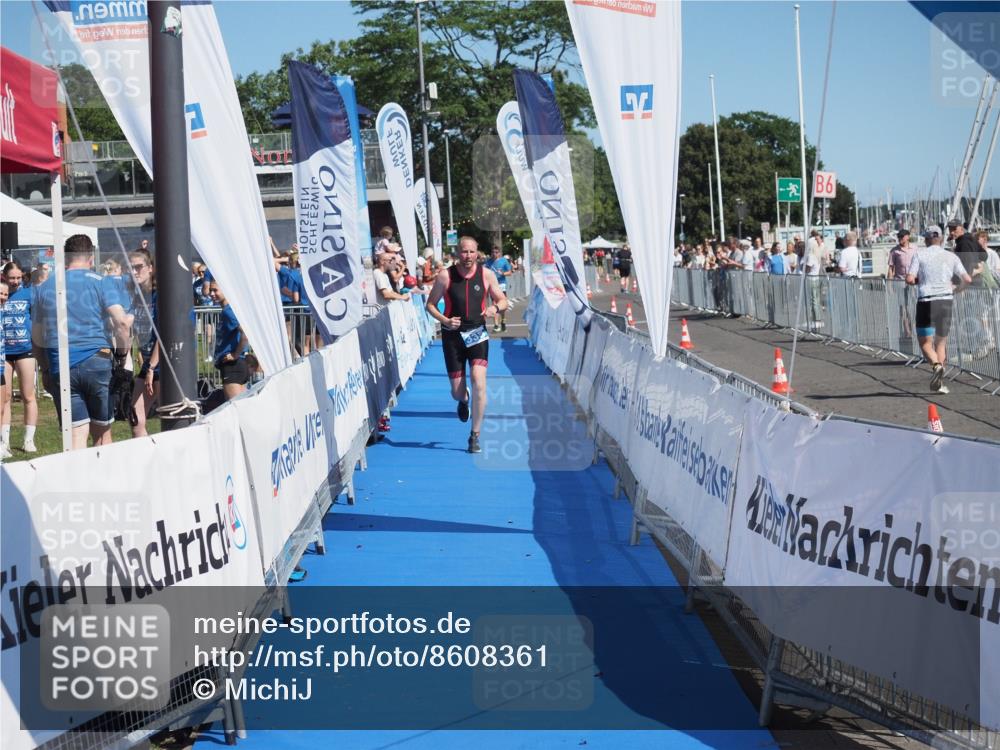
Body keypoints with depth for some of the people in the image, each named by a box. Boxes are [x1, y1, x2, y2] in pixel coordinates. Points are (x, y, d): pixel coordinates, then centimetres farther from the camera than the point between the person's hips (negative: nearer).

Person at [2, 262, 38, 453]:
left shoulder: (28, 292, -1)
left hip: (25, 349, -1)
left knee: (28, 396, 4)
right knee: (5, 397, 5)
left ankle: (29, 439, 11)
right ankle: (5, 440, 10)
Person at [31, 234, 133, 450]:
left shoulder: (43, 288, 11)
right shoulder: (102, 283, 0)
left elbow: (37, 338, 14)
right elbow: (121, 321, -13)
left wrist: (46, 368, 22)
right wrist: (122, 353, 0)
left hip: (60, 367, 2)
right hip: (97, 363, -2)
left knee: (76, 435, -2)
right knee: (102, 433, 12)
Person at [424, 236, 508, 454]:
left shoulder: (486, 275, -2)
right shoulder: (445, 276, -5)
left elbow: (503, 301, 7)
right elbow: (430, 304, 3)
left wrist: (494, 307, -16)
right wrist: (445, 320, -15)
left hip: (477, 334, 0)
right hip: (453, 336, 0)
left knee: (479, 382, -18)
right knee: (457, 391, 3)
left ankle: (475, 436, -6)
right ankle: (463, 400, 46)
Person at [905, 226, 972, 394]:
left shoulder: (919, 254, -1)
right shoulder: (951, 257, 6)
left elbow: (909, 279, -8)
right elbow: (967, 280, 2)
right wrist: (957, 288, 22)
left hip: (926, 302, -2)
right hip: (946, 301, 3)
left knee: (925, 342, 6)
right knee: (941, 342, 15)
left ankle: (937, 365, -23)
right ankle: (938, 382, 9)